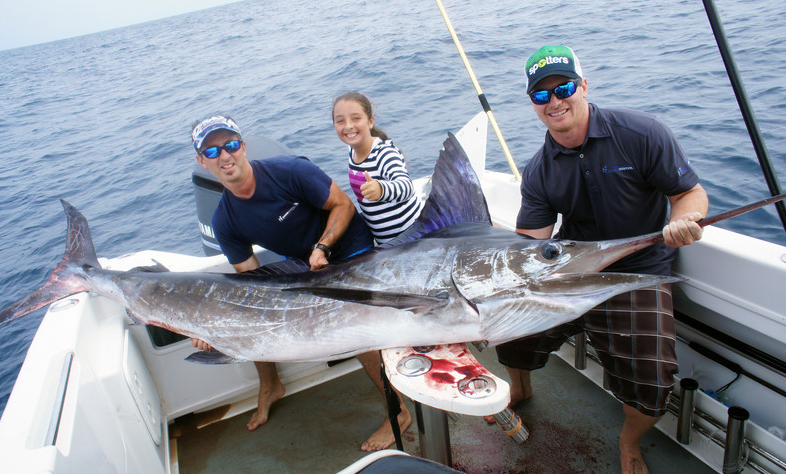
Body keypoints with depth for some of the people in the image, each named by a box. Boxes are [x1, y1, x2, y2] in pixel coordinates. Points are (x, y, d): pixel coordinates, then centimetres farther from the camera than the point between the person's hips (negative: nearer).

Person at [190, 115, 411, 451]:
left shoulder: (290, 171, -28)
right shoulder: (225, 222, -13)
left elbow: (343, 205, -18)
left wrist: (322, 247, -32)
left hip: (348, 249, -5)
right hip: (298, 260, 6)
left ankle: (399, 411, -1)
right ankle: (270, 386, 24)